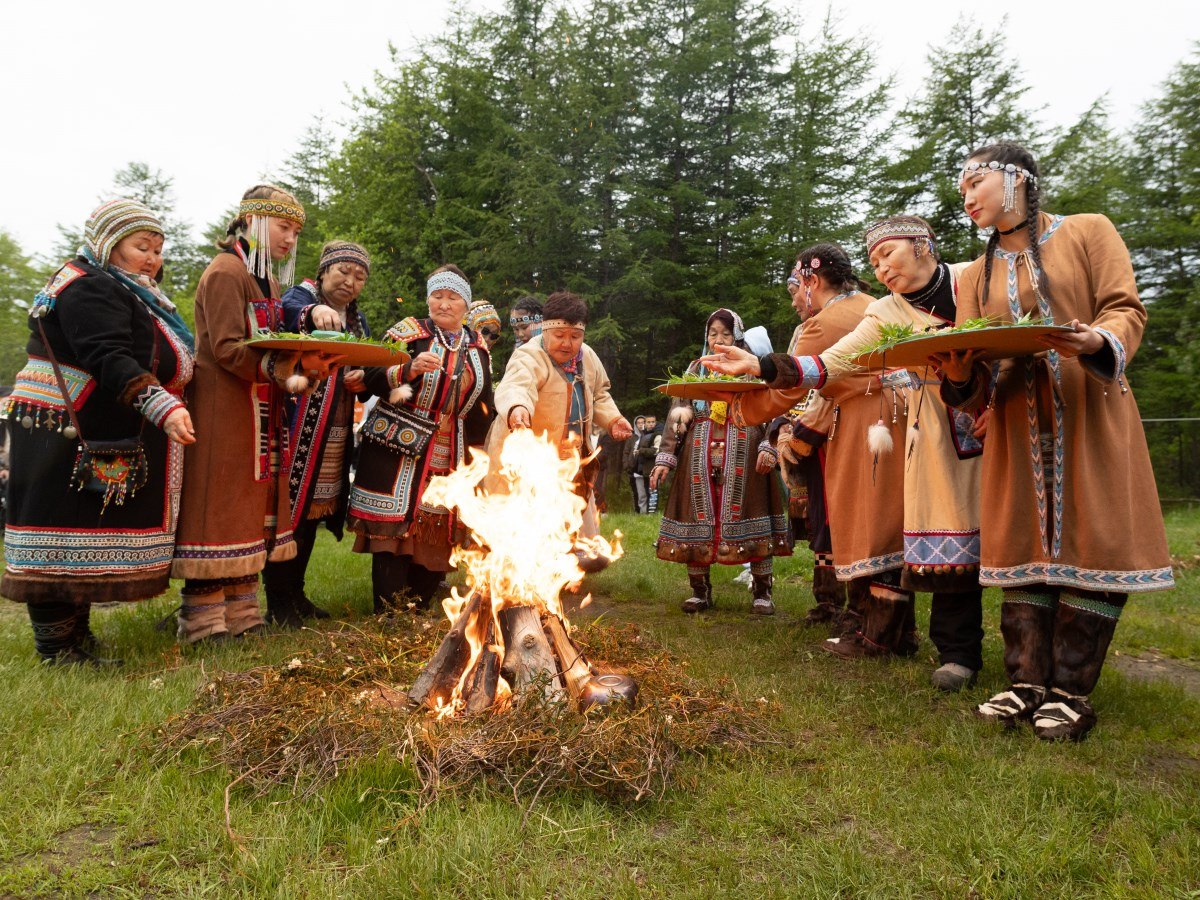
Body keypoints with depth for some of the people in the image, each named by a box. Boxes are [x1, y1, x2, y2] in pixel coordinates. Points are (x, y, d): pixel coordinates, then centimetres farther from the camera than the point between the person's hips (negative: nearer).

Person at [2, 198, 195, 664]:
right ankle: (58, 648, -1)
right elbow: (109, 361, -27)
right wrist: (164, 408, -37)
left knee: (83, 539, 13)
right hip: (65, 442, -10)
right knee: (65, 536, -6)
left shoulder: (124, 292, 20)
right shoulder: (89, 288, -14)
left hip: (95, 441, 11)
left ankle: (75, 635, 22)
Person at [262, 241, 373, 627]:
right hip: (297, 428, -7)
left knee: (314, 511, 13)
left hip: (336, 436, 7)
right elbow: (284, 311, -27)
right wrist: (312, 312, -49)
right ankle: (277, 602, 7)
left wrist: (365, 379, -7)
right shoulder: (303, 296, -2)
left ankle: (295, 593, 25)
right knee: (289, 508, -4)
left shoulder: (357, 319, 17)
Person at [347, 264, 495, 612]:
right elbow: (371, 378, -10)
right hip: (398, 453, -4)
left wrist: (480, 453, 17)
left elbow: (484, 407, 22)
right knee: (394, 533, -8)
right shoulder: (408, 332, 1)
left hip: (450, 462, 4)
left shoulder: (478, 349, 14)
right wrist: (409, 370, -25)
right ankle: (388, 616, 2)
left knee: (437, 540, 2)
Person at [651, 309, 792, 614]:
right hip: (700, 454, 2)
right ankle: (700, 591, 10)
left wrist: (768, 447, -15)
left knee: (748, 514, -5)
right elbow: (677, 415, 12)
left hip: (744, 453, -2)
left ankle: (762, 592, 5)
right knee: (699, 515, 0)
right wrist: (665, 457, 2)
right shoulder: (696, 369, 17)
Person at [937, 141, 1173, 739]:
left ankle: (1071, 692, 1)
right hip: (1017, 423, 3)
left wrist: (1098, 341, -24)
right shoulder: (977, 275, 16)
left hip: (1089, 413, -3)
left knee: (1092, 545, -6)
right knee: (1025, 546, 1)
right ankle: (1028, 684, 7)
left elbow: (1126, 310, -3)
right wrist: (957, 369, -14)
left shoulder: (1088, 232, 7)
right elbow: (971, 377, 9)